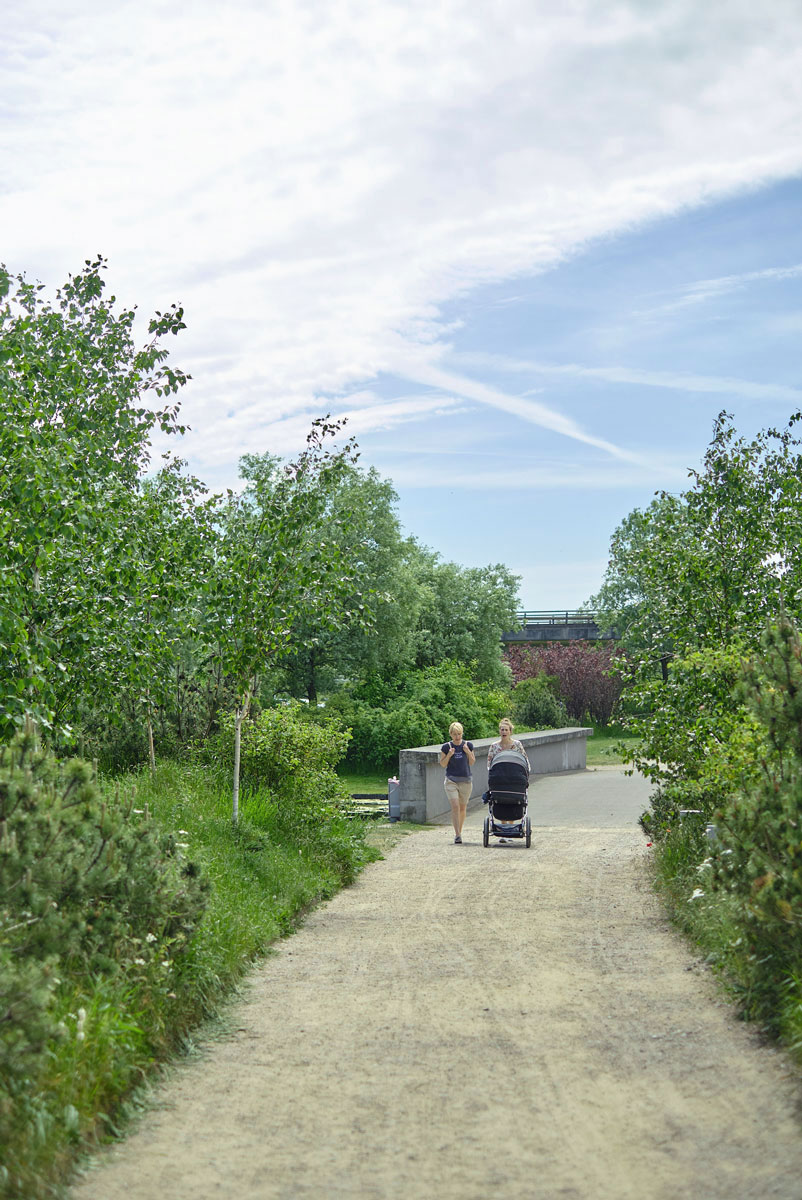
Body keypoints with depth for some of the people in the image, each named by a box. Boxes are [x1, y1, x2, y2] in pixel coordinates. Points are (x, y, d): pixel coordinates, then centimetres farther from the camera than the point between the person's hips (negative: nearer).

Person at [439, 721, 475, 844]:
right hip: (451, 780, -2)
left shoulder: (468, 745, 1)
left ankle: (459, 832, 28)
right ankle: (457, 835, -17)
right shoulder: (446, 747, -3)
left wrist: (468, 752, -12)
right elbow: (442, 764, 1)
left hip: (466, 780, 2)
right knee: (455, 806, -15)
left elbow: (472, 763, 4)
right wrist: (449, 755, -16)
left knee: (463, 808, 10)